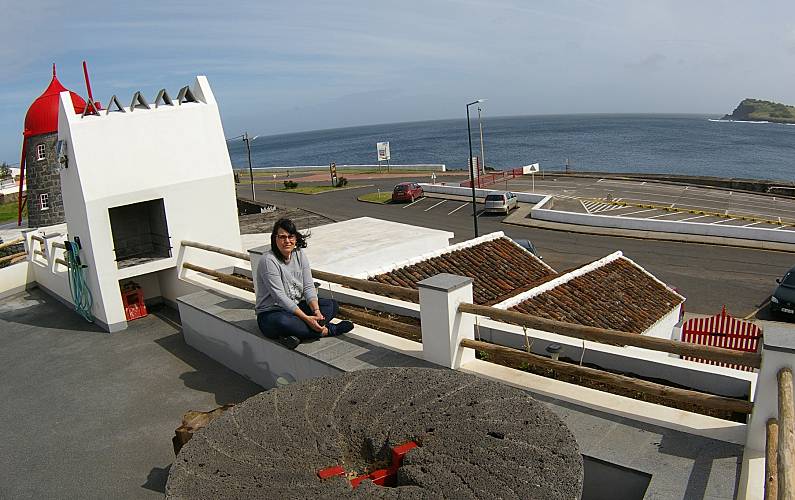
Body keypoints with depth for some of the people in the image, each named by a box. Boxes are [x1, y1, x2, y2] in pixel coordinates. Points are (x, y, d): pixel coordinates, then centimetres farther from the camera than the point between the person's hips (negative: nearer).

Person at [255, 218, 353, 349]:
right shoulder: (268, 261, -19)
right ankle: (328, 330, -24)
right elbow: (280, 297, -24)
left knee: (332, 305, -8)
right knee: (282, 323, -40)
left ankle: (298, 335, -29)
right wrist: (306, 318, -29)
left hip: (296, 306, 7)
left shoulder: (300, 255, 1)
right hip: (271, 313, -7)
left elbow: (309, 287, -3)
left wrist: (317, 311, -21)